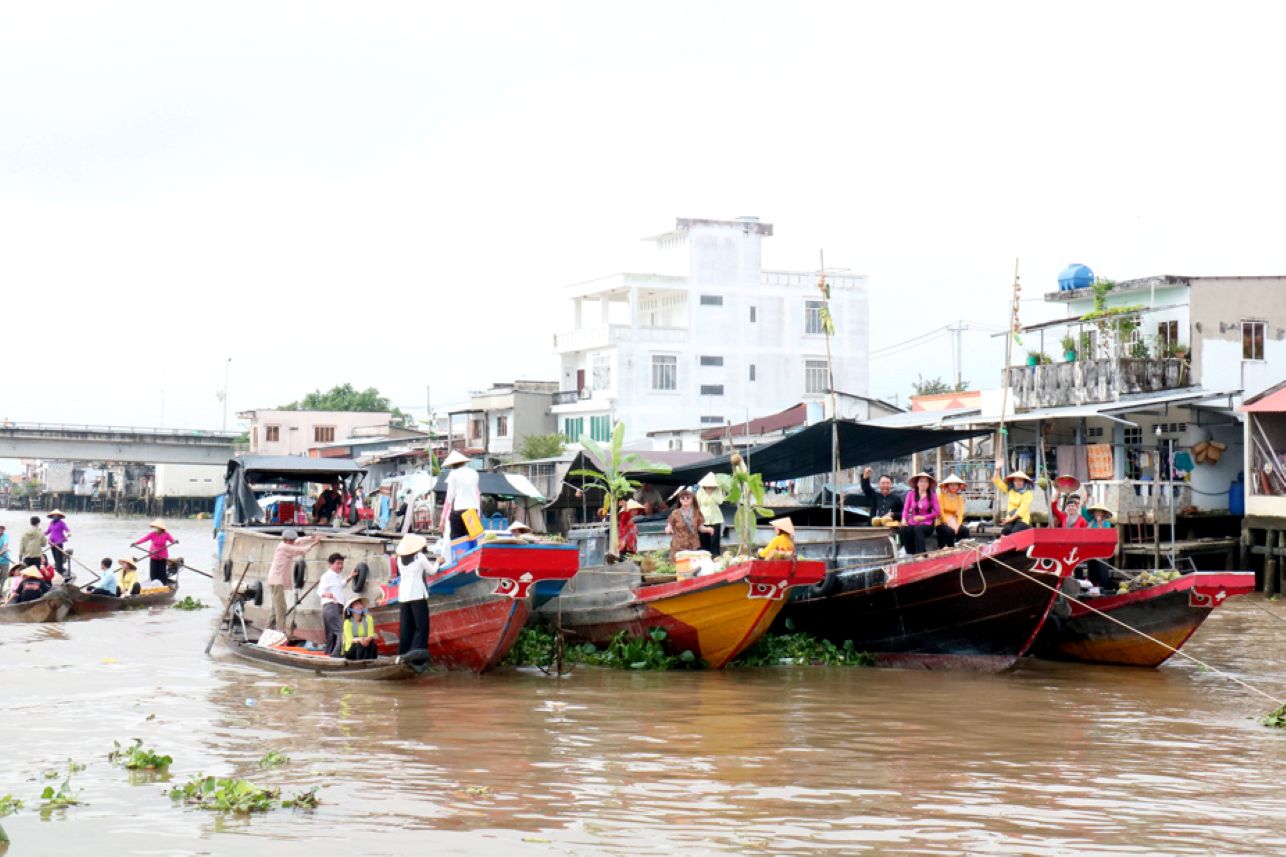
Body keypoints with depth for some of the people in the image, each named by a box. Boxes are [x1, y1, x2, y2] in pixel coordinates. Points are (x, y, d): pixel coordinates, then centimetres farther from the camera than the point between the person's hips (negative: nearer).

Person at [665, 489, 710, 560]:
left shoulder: (697, 513, 5)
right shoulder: (675, 514, 0)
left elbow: (700, 527, 10)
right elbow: (669, 527, 3)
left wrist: (707, 529, -9)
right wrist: (668, 529, -19)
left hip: (694, 546, 2)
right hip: (678, 547, -1)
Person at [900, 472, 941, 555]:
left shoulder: (932, 495, 4)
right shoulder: (911, 494, 9)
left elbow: (937, 512, 1)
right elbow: (906, 509, 3)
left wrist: (923, 517, -10)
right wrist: (904, 519, -18)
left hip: (926, 524, -2)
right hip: (912, 523, 2)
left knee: (918, 529, -37)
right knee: (903, 530, -31)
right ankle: (911, 555, -26)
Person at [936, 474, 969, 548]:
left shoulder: (960, 498, 12)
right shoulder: (941, 495, 0)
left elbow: (960, 514, 2)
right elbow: (940, 512, -7)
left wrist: (957, 525, -16)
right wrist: (949, 523, -18)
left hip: (954, 523, 4)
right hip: (942, 523, -4)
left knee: (965, 530, -27)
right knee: (949, 531, -36)